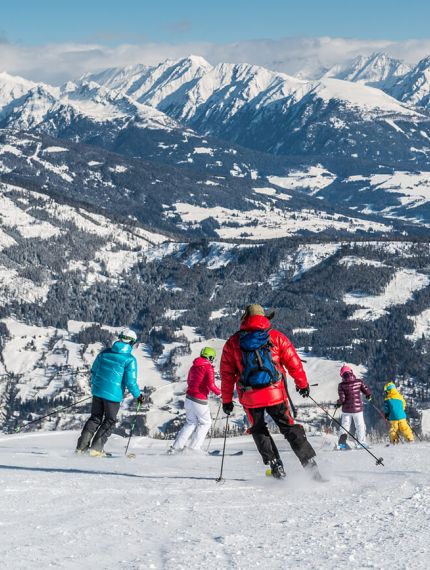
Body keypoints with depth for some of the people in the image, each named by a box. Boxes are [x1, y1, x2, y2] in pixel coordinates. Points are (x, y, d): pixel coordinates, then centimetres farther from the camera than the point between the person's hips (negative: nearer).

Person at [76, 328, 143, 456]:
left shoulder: (104, 353, 4)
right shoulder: (130, 359, -12)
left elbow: (94, 370, 13)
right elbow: (131, 382, -14)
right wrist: (138, 395, 2)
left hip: (97, 391, 5)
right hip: (113, 395, -5)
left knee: (95, 418, 17)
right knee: (109, 421, 13)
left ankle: (81, 446, 8)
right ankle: (96, 448, 5)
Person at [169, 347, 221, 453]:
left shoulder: (194, 366, 12)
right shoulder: (208, 367, -11)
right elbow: (211, 385, -18)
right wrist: (219, 393, -2)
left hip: (189, 397, 7)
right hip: (200, 400, -7)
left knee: (190, 423, 17)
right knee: (205, 423, 10)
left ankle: (176, 447, 9)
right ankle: (194, 447, 6)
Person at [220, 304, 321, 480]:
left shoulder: (233, 343, 3)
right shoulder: (276, 337, 1)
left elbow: (227, 374, 5)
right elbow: (293, 363, 4)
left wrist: (227, 400, 13)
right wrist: (303, 384, 18)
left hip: (250, 398, 0)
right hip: (275, 393, 0)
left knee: (258, 430, 21)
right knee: (289, 428, 10)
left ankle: (275, 466, 11)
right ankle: (310, 463, 2)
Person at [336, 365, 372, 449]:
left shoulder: (341, 385, -8)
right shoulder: (358, 382, -7)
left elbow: (342, 398, -16)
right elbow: (367, 391, -4)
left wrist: (338, 403, 4)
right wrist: (369, 396, 19)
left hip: (346, 409, 1)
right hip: (357, 408, 0)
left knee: (345, 426, 12)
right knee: (360, 426, 14)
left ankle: (342, 442, -2)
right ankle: (361, 442, 17)